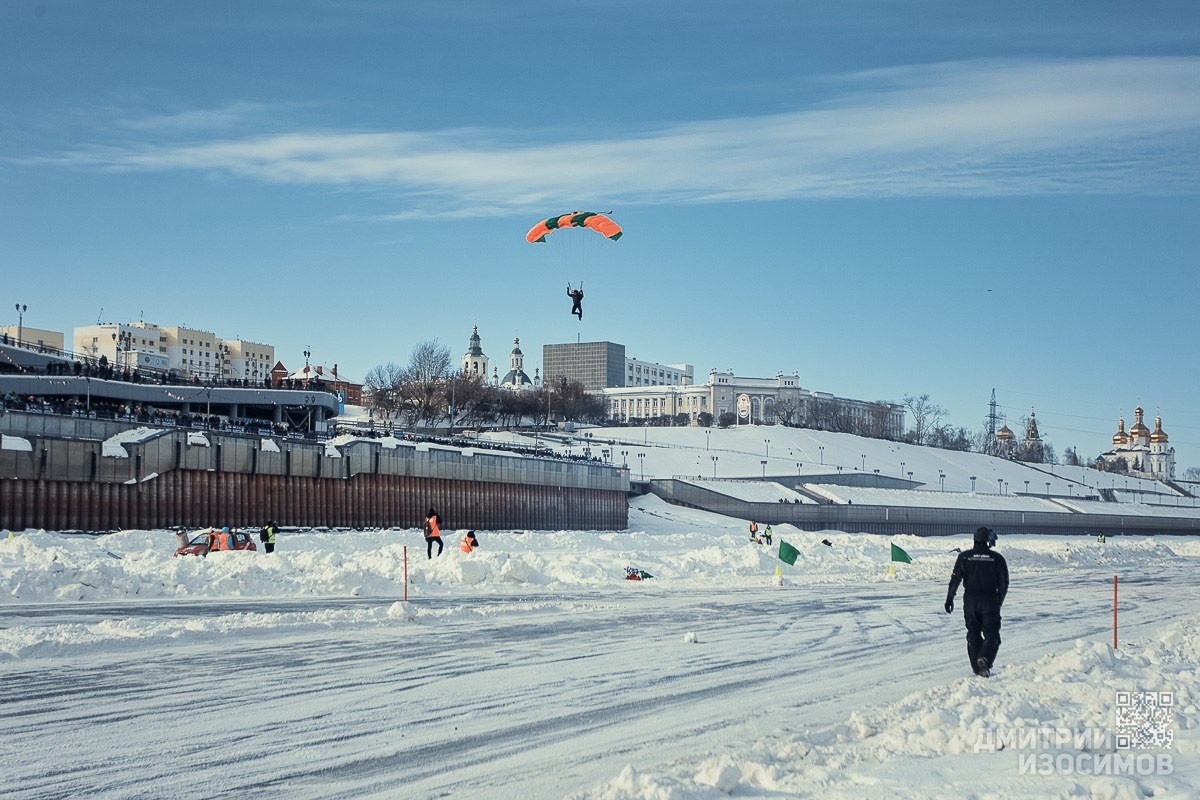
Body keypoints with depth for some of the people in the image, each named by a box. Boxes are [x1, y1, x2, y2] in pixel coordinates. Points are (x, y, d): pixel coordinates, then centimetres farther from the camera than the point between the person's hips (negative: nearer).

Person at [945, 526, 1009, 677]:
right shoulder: (997, 558, -2)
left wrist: (949, 598, 5)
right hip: (990, 601, -2)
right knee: (991, 634, 4)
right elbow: (1004, 583, 2)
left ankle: (977, 667, 11)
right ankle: (985, 658, -21)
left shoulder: (964, 557, 0)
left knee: (973, 633, 13)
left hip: (970, 600, 2)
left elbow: (955, 579, -2)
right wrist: (999, 601, 14)